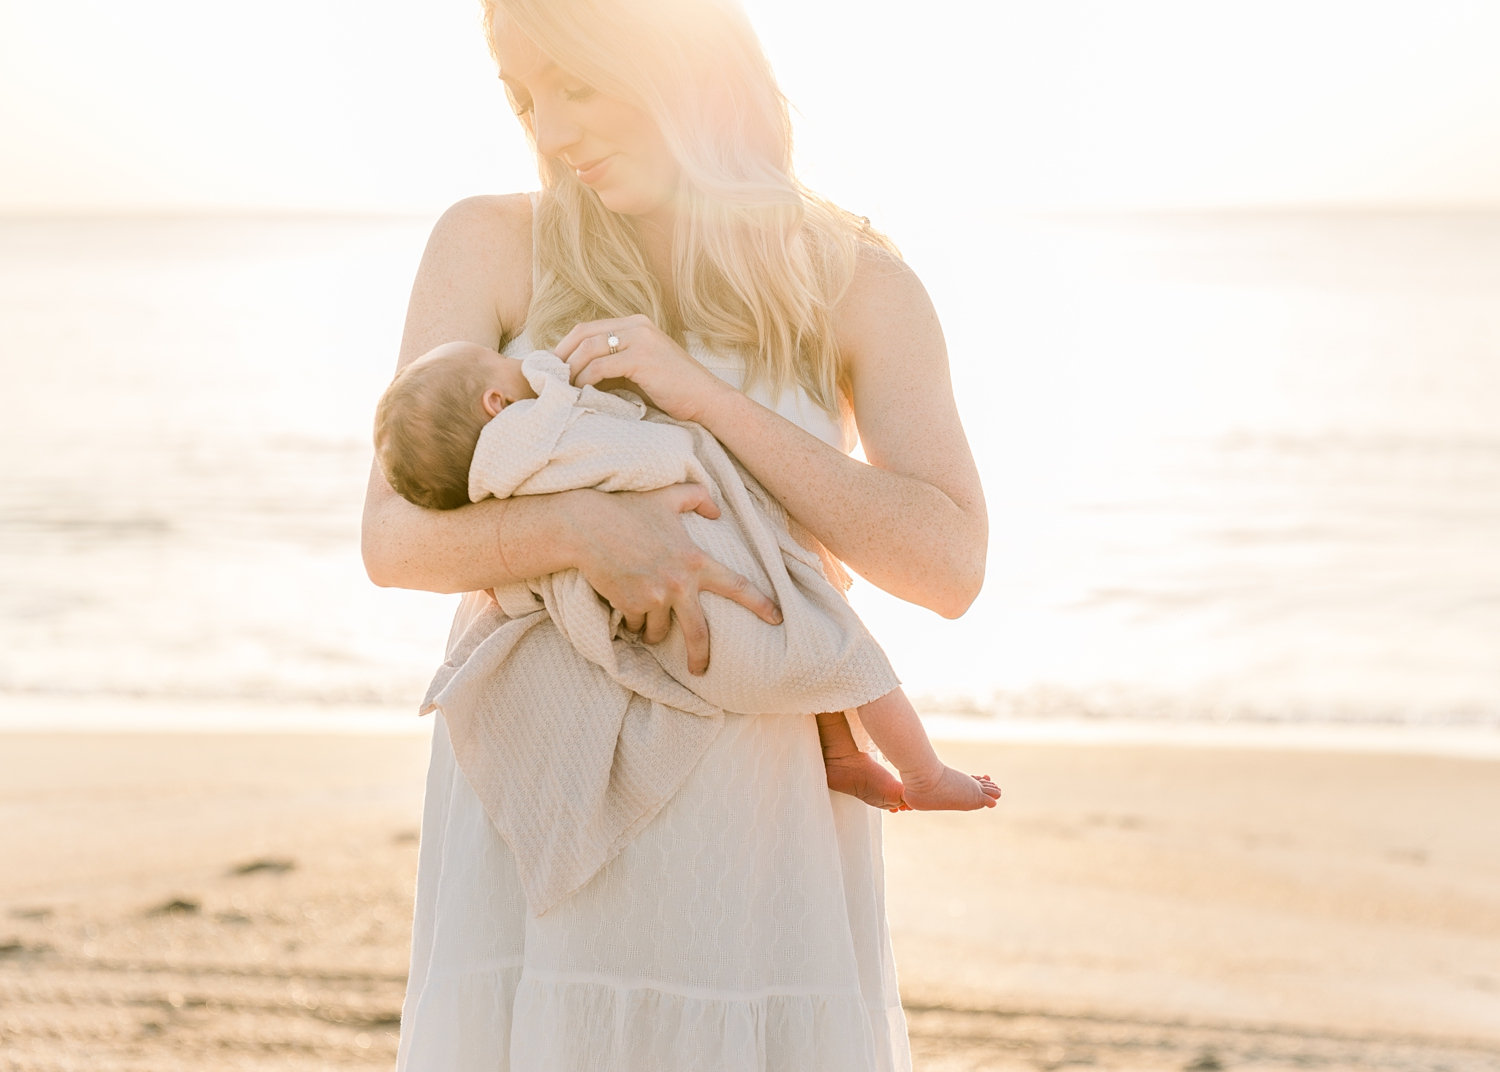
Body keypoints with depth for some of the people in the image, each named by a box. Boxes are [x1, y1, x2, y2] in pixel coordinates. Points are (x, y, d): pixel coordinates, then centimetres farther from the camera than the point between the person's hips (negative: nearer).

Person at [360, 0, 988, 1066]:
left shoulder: (863, 285, 0)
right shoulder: (488, 246, -2)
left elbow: (951, 567, -12)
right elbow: (398, 538, -10)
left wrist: (705, 393, -21)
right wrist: (587, 527, -31)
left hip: (757, 815, 1)